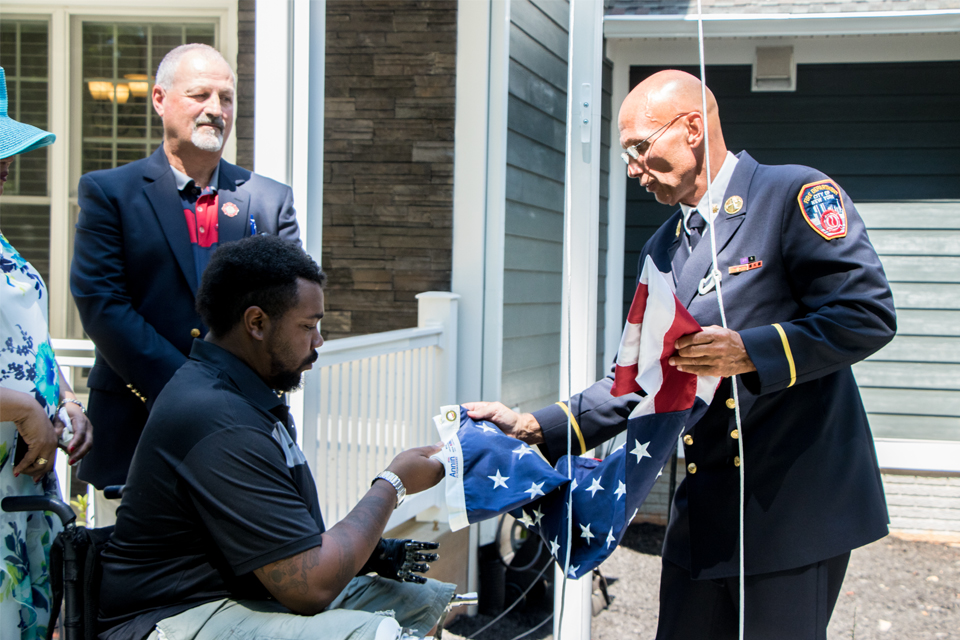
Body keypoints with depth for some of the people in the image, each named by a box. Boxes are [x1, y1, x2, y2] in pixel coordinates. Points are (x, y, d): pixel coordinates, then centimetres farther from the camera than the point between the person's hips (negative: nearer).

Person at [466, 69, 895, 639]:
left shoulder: (794, 196, -7)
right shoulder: (663, 250, 16)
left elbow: (869, 315, -14)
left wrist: (750, 352, -23)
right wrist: (535, 428, 4)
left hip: (796, 501, -7)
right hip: (704, 509, 7)